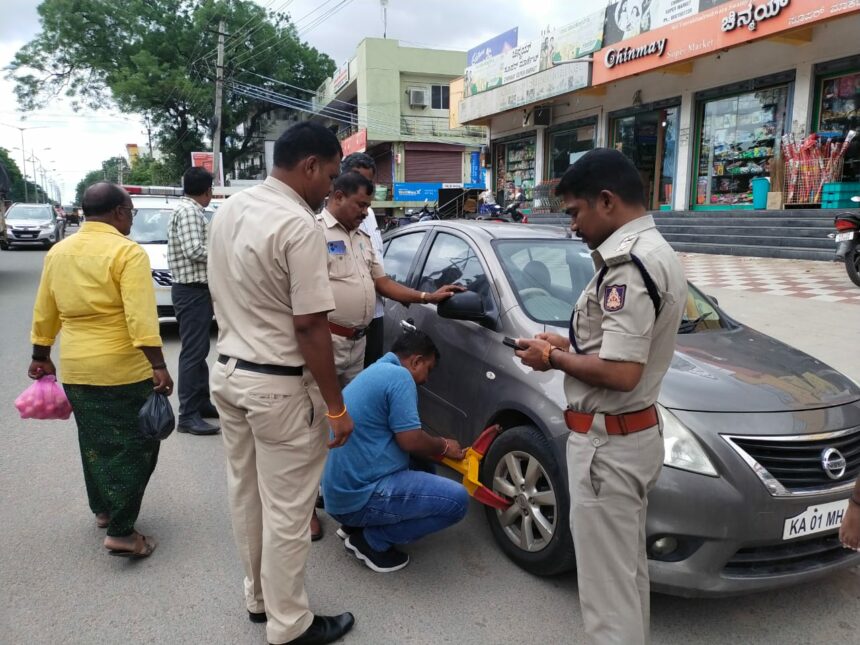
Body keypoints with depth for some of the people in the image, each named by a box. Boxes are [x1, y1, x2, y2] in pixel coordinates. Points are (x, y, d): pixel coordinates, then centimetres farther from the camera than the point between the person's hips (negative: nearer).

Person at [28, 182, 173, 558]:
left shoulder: (57, 252, 7)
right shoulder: (127, 252, -14)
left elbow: (43, 312, 13)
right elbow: (141, 317, -23)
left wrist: (41, 357, 23)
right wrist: (158, 366, -23)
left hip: (75, 367, 7)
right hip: (123, 368, -7)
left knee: (94, 441, 21)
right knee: (133, 444, 2)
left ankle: (102, 509, 35)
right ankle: (121, 532, 0)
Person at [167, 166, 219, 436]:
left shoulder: (190, 210, 16)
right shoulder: (188, 211, -15)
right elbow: (194, 250, -24)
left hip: (197, 288, 11)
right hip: (192, 290, -11)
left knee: (199, 350, 16)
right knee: (192, 352, -8)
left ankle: (202, 402, 26)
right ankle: (188, 416, -4)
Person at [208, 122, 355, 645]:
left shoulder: (229, 210, 6)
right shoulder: (300, 225, -21)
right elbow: (309, 327, -22)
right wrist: (336, 406, -15)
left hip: (228, 372, 9)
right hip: (278, 385, -9)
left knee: (246, 495, 20)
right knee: (287, 510, 6)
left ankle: (259, 597, 38)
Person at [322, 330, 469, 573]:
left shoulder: (374, 371, 18)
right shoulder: (399, 376, -12)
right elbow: (411, 440, -16)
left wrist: (437, 447, 24)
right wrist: (444, 446, 3)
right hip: (359, 496, -10)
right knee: (457, 500, -9)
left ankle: (355, 524, 16)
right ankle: (372, 540, -2)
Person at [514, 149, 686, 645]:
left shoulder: (628, 262, -22)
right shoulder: (657, 252, 10)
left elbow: (621, 373, -28)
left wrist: (553, 359, -13)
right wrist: (572, 345, 8)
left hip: (608, 443, -11)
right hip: (636, 433, 11)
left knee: (607, 584, 4)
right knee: (628, 569, 24)